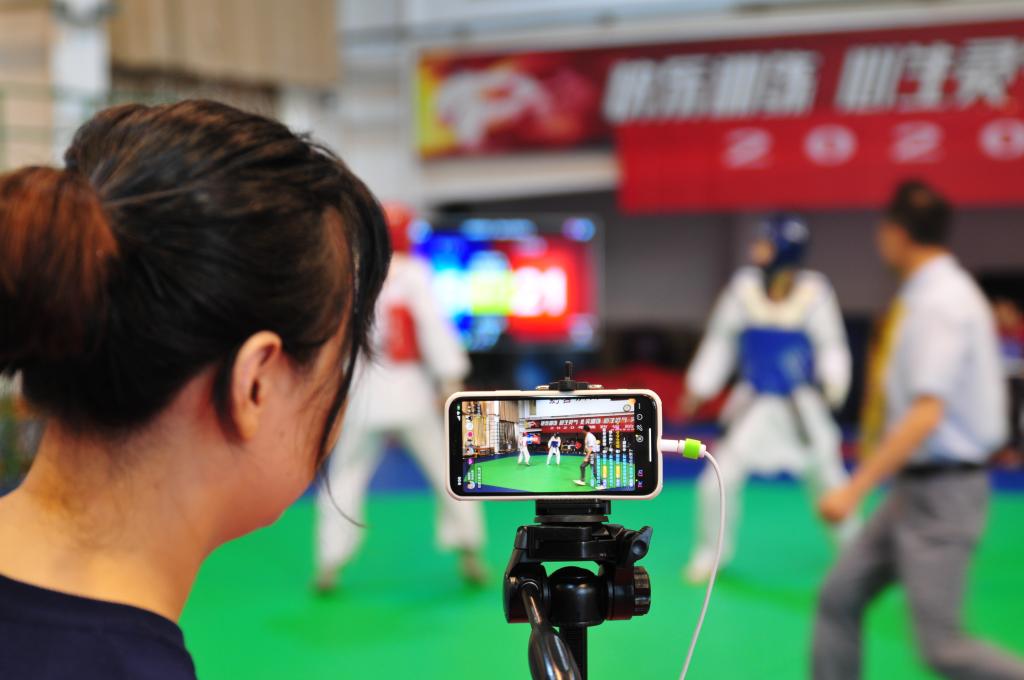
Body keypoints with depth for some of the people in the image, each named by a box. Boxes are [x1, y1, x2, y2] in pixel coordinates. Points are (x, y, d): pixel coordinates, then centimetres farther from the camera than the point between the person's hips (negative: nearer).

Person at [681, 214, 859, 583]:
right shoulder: (745, 286, -9)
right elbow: (721, 338, 2)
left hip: (803, 405, -1)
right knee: (719, 480, -6)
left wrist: (833, 384, -22)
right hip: (754, 403, 1)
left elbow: (831, 345, -6)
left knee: (827, 479, 8)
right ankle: (711, 551, 16)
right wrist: (699, 387, 6)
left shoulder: (813, 291, -14)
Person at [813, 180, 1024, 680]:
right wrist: (894, 390, 25)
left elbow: (927, 415, -27)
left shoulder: (939, 305, -19)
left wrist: (855, 489, -27)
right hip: (916, 488, 10)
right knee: (839, 598, 10)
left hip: (941, 493, -10)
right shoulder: (942, 292, 9)